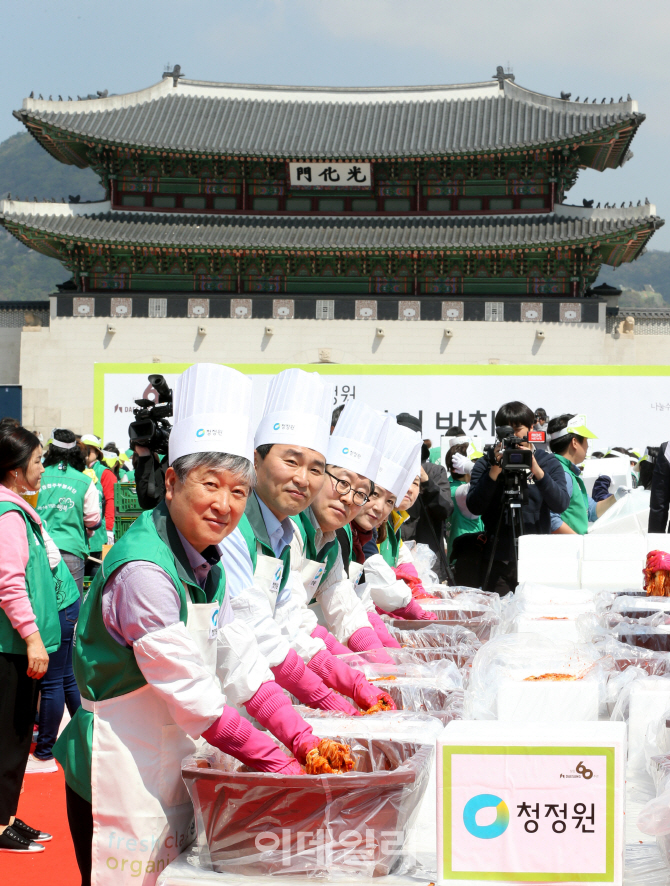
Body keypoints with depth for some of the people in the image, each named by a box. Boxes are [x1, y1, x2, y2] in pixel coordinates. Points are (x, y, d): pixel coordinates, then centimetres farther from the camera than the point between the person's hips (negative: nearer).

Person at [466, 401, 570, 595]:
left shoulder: (548, 462, 9)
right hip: (498, 559, 0)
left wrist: (537, 471, -18)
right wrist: (495, 471, -14)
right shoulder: (486, 464, 8)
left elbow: (561, 504, -6)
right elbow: (474, 507, -5)